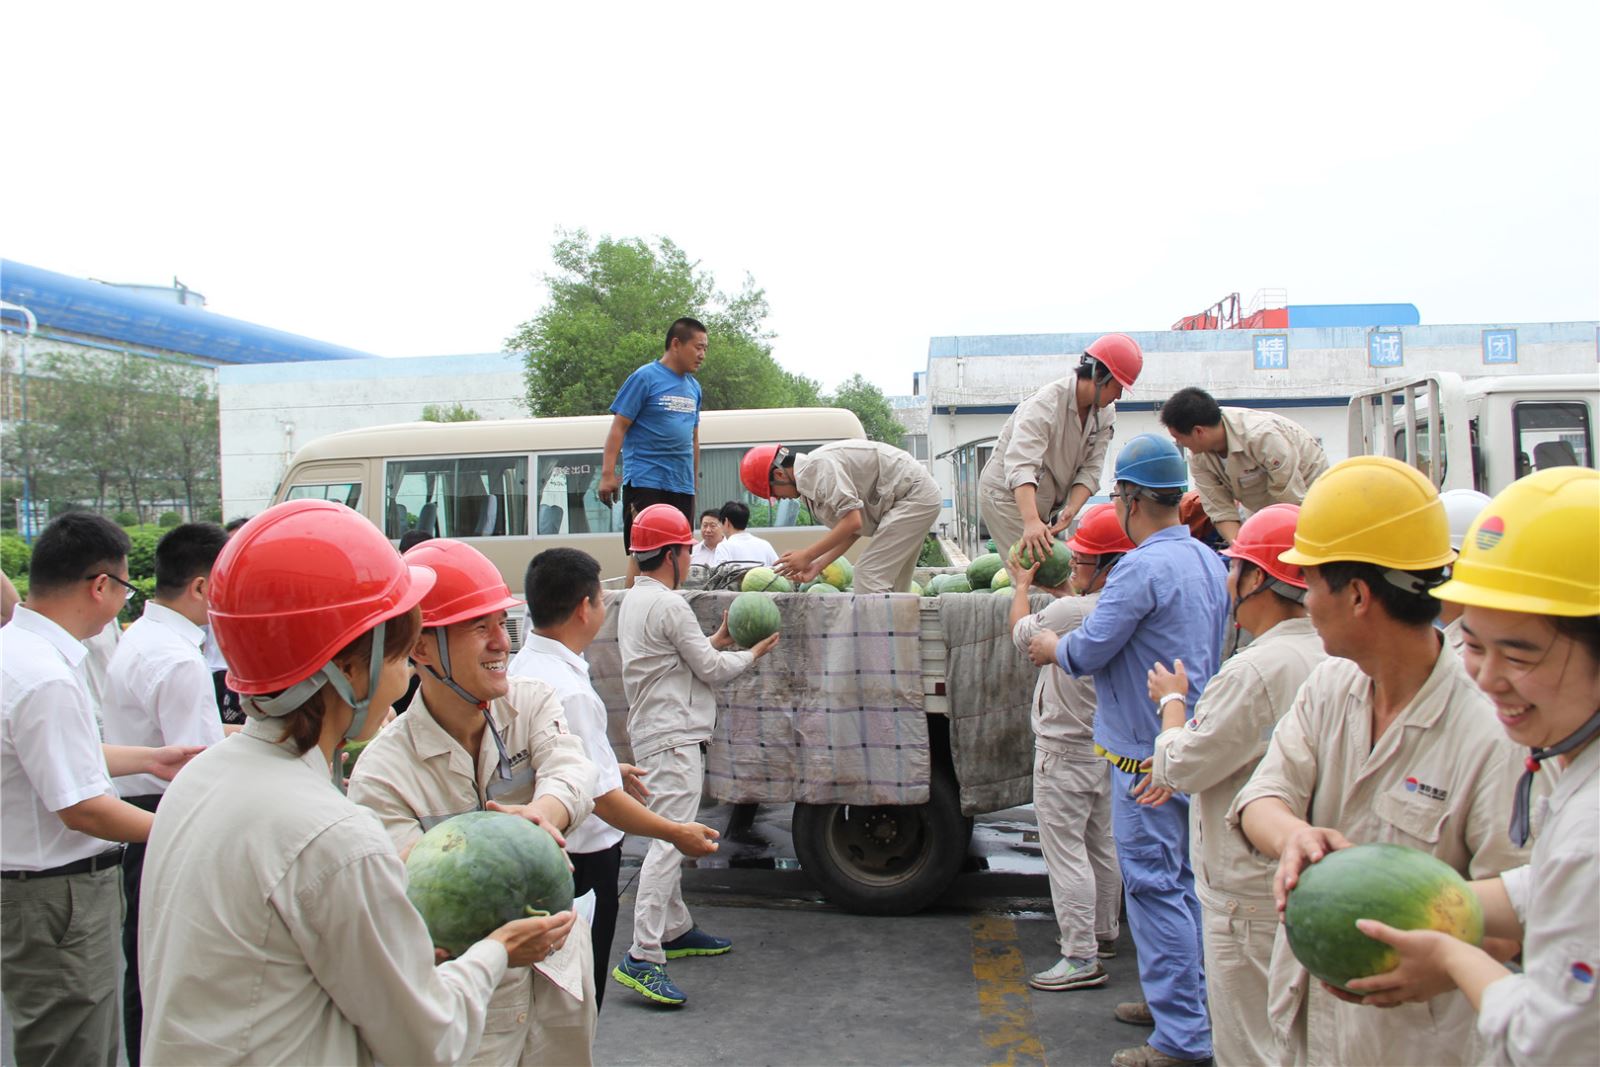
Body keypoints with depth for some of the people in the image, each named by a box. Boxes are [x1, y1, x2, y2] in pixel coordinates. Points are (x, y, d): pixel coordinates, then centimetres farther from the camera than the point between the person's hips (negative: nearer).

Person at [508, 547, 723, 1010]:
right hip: (581, 859, -9)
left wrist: (609, 767, 27)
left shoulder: (522, 664, 2)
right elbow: (601, 798, -25)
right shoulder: (567, 690, -28)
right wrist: (678, 834, -14)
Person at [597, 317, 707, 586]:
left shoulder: (693, 387, 15)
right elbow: (619, 427, -8)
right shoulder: (645, 377, -5)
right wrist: (608, 474, -14)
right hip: (645, 481, -6)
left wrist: (695, 479, 22)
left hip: (682, 485, 6)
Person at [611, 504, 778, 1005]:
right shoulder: (669, 605, -17)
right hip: (674, 738, -11)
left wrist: (717, 641, 17)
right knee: (669, 841, -13)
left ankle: (675, 929, 29)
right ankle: (643, 957, -16)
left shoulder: (633, 600, 14)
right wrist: (753, 653, 4)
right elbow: (710, 670, -11)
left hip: (652, 733, 11)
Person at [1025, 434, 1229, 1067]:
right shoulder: (1209, 562, 9)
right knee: (1182, 880, 19)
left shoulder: (1142, 568, -21)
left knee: (1154, 884, -2)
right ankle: (1185, 999, 31)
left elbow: (1088, 651, -17)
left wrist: (1052, 647, 5)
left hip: (1148, 752, -9)